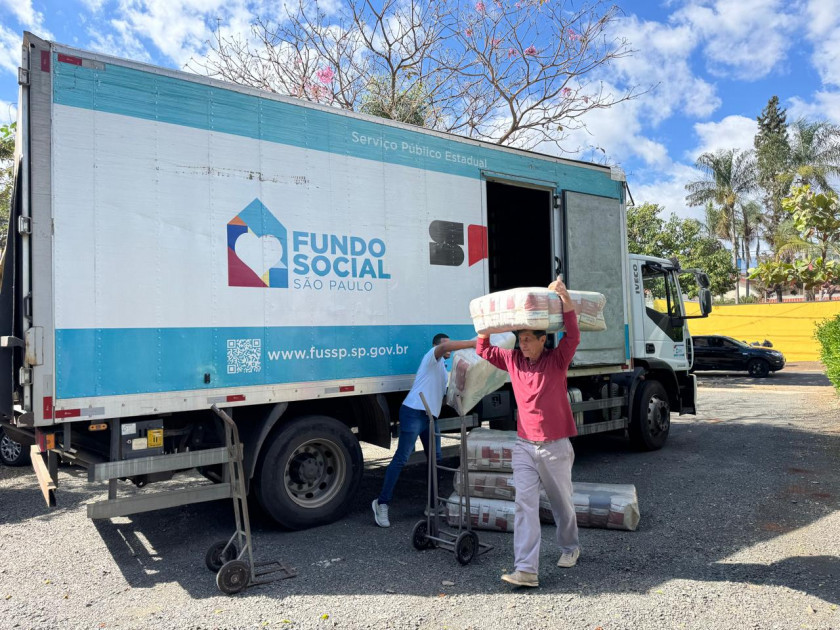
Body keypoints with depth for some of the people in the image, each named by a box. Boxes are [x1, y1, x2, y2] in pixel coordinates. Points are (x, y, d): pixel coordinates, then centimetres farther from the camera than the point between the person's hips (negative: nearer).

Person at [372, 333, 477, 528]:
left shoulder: (443, 369, 26)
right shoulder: (432, 356, -1)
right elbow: (444, 347, -24)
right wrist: (473, 343, -27)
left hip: (431, 416, 10)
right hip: (414, 412, -9)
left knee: (436, 460, 10)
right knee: (401, 458, -10)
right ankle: (382, 502, -5)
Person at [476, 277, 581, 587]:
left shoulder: (557, 361, -8)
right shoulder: (513, 360, 2)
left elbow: (572, 336, -25)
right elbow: (484, 350, 15)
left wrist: (564, 296, -30)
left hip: (555, 446, -3)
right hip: (524, 446, 3)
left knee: (562, 503, 15)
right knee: (524, 504, -6)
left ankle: (570, 547, 41)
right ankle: (526, 569, -8)